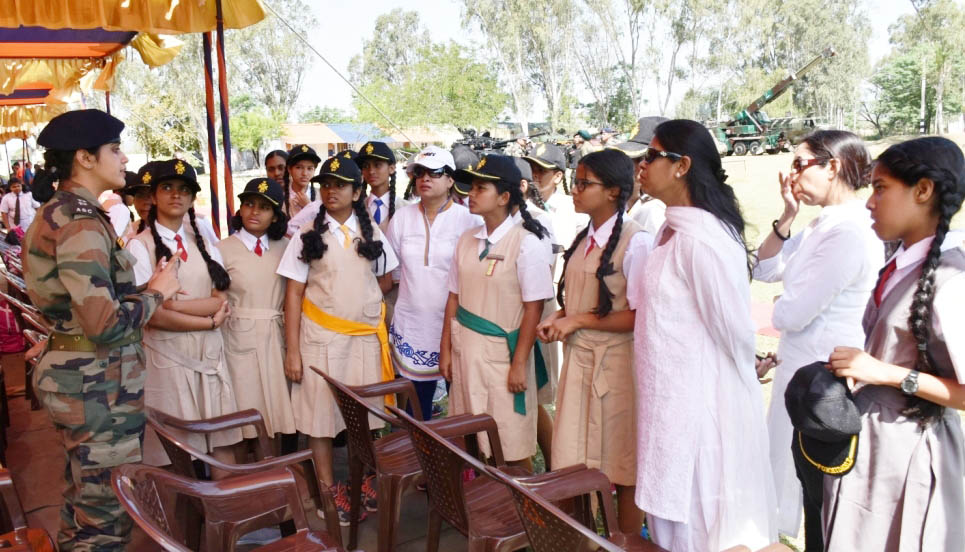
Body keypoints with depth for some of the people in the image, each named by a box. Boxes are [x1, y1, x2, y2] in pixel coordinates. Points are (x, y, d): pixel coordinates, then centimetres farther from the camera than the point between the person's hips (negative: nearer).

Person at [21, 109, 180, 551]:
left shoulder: (57, 212, 11)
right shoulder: (81, 221, -20)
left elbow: (82, 303, 11)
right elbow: (104, 324, -28)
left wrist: (144, 290, 7)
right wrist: (156, 292, -13)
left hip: (69, 371, 10)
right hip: (97, 382, -10)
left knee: (83, 498, 23)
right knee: (106, 512, 2)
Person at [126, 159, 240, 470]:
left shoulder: (204, 242, 11)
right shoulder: (140, 245, -5)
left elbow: (221, 301, -1)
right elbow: (152, 316, -12)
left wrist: (171, 303, -13)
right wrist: (210, 320, -7)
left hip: (210, 354, 4)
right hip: (167, 355, -4)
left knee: (223, 442, 6)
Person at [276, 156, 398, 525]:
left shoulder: (371, 233, 5)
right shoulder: (307, 235, -2)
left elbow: (385, 281, 16)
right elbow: (293, 294, -5)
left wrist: (359, 299, 3)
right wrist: (292, 350, -10)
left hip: (366, 336, 2)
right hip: (321, 337, -2)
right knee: (321, 413, 4)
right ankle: (329, 491, 18)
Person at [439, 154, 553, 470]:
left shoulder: (525, 244, -11)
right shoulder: (467, 240, 6)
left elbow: (533, 308, -11)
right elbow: (454, 298, 11)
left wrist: (519, 363, -13)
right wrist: (446, 349, 10)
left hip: (502, 353, -5)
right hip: (465, 350, 6)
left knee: (512, 447, 2)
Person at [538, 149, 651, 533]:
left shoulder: (634, 241, -14)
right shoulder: (583, 239, 11)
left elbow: (641, 315, -19)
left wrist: (579, 321, -16)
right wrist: (557, 319, 3)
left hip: (615, 363, -7)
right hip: (579, 358, 7)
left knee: (622, 468, 8)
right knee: (576, 465, 10)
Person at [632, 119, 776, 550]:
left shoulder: (700, 238, -21)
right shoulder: (673, 230, 8)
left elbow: (735, 329, -18)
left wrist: (743, 388, -2)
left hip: (696, 402, -9)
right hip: (671, 397, 9)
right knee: (673, 512, 21)